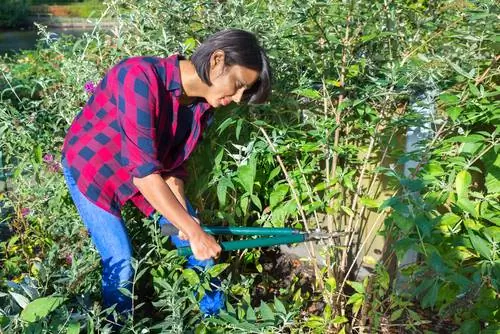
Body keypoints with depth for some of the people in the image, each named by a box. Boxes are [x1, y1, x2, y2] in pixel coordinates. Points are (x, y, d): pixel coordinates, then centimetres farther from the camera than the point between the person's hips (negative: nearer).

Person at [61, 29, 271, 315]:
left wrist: (186, 219, -21)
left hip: (152, 172, 6)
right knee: (121, 263, -9)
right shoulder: (140, 77, -36)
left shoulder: (203, 105, -13)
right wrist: (193, 231, -36)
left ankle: (214, 318, 26)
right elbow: (143, 170, -38)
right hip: (91, 169, -5)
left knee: (202, 248, 3)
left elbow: (173, 163, -6)